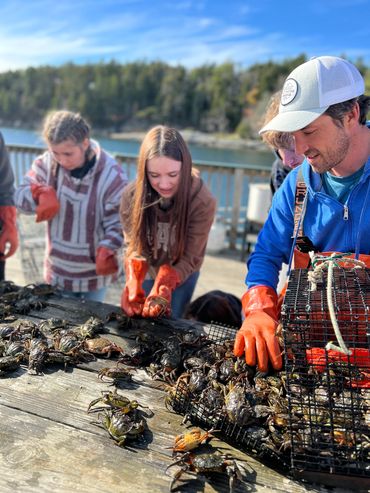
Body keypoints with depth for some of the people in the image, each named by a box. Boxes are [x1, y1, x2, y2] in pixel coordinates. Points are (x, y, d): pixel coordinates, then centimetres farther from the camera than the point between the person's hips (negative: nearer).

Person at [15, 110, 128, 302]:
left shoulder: (112, 175, -20)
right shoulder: (47, 162, -11)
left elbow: (117, 224, -16)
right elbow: (20, 195, -3)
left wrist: (106, 251, -34)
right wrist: (41, 194, -25)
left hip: (94, 272, -3)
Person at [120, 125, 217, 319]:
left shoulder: (202, 202, -31)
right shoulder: (131, 195, -24)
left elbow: (189, 258, -25)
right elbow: (134, 248, -19)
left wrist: (163, 290, -42)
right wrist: (133, 287, -38)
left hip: (181, 276, -2)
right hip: (146, 274, 2)